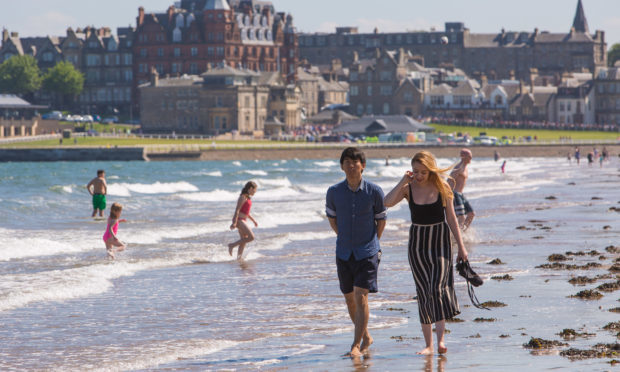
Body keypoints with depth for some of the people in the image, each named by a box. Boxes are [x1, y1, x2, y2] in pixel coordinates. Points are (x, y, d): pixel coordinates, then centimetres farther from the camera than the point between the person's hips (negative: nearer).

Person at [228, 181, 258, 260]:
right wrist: (234, 222, -27)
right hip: (239, 220, -10)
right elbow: (237, 210, -20)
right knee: (251, 237, -16)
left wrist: (254, 221, 27)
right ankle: (232, 245, -10)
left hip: (243, 221, 10)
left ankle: (239, 258, 10)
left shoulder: (248, 198, 16)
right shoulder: (243, 197, -13)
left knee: (244, 241, 9)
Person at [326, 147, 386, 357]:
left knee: (361, 296, -13)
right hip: (344, 252, 3)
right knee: (349, 299, 10)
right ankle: (366, 337, 29)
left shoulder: (374, 192, -8)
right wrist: (344, 239, 13)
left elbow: (381, 219, 6)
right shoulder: (334, 192, -2)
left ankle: (357, 344, -12)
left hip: (367, 252, -3)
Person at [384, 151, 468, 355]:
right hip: (417, 243, 2)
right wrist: (403, 182, -20)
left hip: (440, 241, -2)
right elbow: (388, 202, -18)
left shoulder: (442, 187, -4)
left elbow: (451, 218, 2)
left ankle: (441, 337, -16)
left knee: (437, 288, -18)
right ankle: (428, 344, 8)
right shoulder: (409, 188, -2)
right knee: (423, 292, 3)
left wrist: (461, 246, 2)